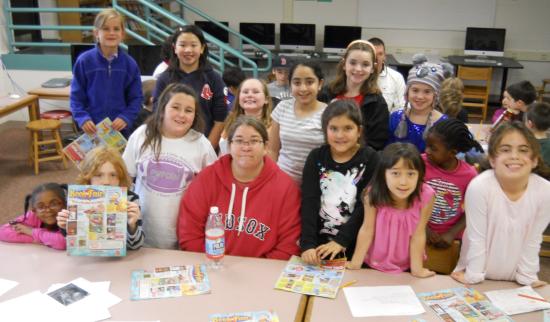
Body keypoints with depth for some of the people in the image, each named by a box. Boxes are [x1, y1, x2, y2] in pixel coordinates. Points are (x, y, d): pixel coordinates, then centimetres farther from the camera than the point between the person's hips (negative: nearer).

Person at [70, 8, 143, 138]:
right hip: (92, 128, -1)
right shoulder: (84, 61, -6)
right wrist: (82, 118, -17)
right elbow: (76, 96, -2)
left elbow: (136, 97, 0)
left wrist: (125, 118, -15)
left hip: (120, 128, 1)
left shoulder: (129, 63, -3)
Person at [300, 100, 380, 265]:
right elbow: (309, 202, -7)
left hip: (354, 245, -1)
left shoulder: (370, 158, -5)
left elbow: (365, 205, -11)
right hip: (319, 243, 2)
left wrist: (341, 240, -19)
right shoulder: (316, 157, 0)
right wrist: (308, 243, -18)